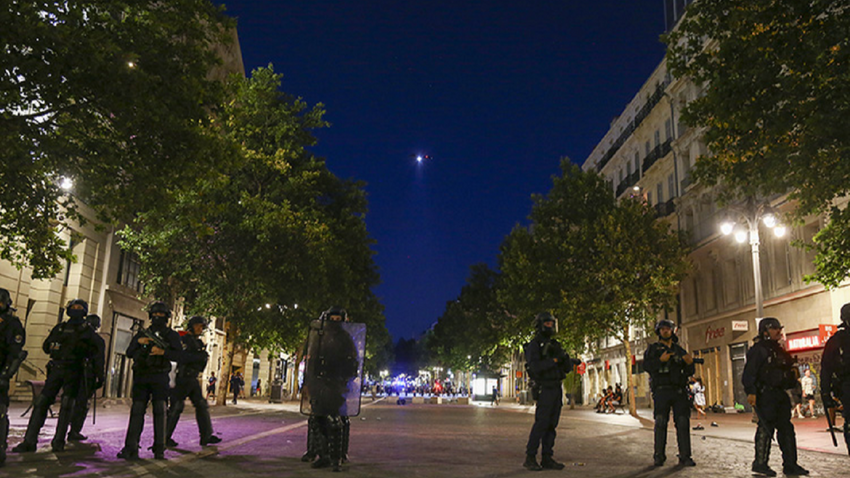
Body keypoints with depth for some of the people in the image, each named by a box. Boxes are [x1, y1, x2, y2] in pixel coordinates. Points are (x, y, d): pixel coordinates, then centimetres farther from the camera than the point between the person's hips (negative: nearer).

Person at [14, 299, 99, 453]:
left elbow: (93, 352, 0)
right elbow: (46, 347, 17)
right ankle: (29, 441, -1)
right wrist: (56, 343, -4)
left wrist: (82, 348, -19)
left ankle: (58, 442, 4)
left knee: (67, 406, -4)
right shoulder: (60, 328, 16)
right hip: (56, 368, 3)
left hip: (73, 371, -3)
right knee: (41, 402, -4)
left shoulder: (87, 330, 6)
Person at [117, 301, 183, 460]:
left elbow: (179, 355, -2)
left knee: (160, 411, -7)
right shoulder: (143, 333, 18)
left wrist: (162, 352, -18)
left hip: (160, 377, -3)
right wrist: (138, 341, -5)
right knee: (137, 410, -2)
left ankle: (159, 449, -5)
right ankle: (131, 449, 0)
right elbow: (129, 353, 13)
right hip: (141, 377, 3)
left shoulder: (172, 335, 9)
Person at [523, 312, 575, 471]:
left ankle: (547, 458, 11)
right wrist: (554, 360, -18)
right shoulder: (534, 345, -4)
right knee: (541, 424, -11)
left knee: (552, 425, 7)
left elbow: (568, 368, 14)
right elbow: (535, 367, -18)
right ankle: (530, 458, -6)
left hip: (557, 389, 7)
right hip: (545, 389, -7)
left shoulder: (554, 345, 17)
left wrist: (563, 356, -5)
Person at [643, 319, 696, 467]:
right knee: (660, 423, -4)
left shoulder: (679, 350, 17)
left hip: (679, 391, 3)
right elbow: (646, 365, -5)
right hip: (662, 391, -3)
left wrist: (690, 363, -6)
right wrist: (660, 360, -20)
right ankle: (659, 456, 2)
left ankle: (685, 457, 3)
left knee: (683, 422, -2)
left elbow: (689, 372, 16)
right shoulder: (653, 349, 10)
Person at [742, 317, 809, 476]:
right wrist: (751, 392, -24)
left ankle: (790, 464, 16)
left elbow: (788, 371, 26)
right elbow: (748, 373, -16)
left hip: (779, 394, 9)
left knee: (786, 428, 9)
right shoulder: (758, 350, -9)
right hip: (765, 395, -9)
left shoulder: (779, 350, 18)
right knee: (766, 428, -7)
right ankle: (760, 463, 1)